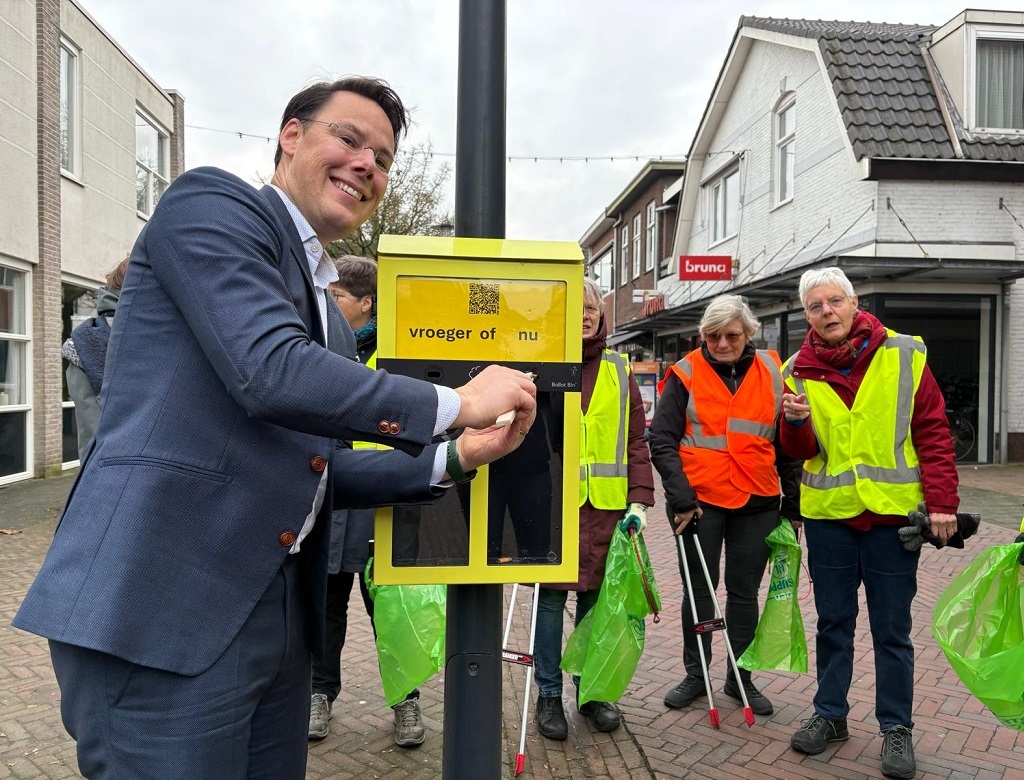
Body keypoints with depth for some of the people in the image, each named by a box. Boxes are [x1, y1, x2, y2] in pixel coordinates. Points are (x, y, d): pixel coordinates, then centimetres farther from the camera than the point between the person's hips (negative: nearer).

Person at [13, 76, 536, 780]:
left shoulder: (323, 302, 19)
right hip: (163, 611, -8)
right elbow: (272, 374, -21)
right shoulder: (211, 204, -5)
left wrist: (453, 459, 6)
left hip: (279, 614, 9)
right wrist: (456, 405, -13)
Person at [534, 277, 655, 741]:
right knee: (550, 597, 5)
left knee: (597, 598, 12)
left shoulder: (619, 371, 10)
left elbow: (635, 440, 8)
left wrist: (638, 500, -1)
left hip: (606, 505, 3)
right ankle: (549, 694, 21)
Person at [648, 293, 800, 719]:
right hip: (699, 500, -2)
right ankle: (695, 675, 26)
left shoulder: (772, 372, 3)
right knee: (699, 590, 9)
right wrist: (680, 496, -15)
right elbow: (662, 439, -7)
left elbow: (788, 441, 10)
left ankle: (741, 678, 28)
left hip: (757, 503, 2)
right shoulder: (686, 373, -4)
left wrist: (793, 500, 9)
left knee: (744, 591, 12)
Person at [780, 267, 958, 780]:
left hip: (893, 512, -2)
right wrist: (796, 422, -19)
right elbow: (803, 453, 2)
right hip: (828, 513, 2)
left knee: (891, 629, 7)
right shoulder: (800, 371, 1)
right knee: (833, 622, 14)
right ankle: (830, 714, 28)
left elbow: (933, 433, -3)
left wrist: (941, 501, -8)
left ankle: (896, 728, 23)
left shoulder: (904, 355, -4)